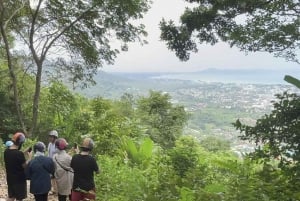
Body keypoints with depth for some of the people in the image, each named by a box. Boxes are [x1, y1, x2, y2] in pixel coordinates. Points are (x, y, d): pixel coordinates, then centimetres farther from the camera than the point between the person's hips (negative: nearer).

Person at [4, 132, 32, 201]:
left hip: (10, 178, 7)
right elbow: (25, 166, -18)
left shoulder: (6, 151, -2)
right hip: (19, 179, -7)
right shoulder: (19, 154, -25)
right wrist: (29, 157, -5)